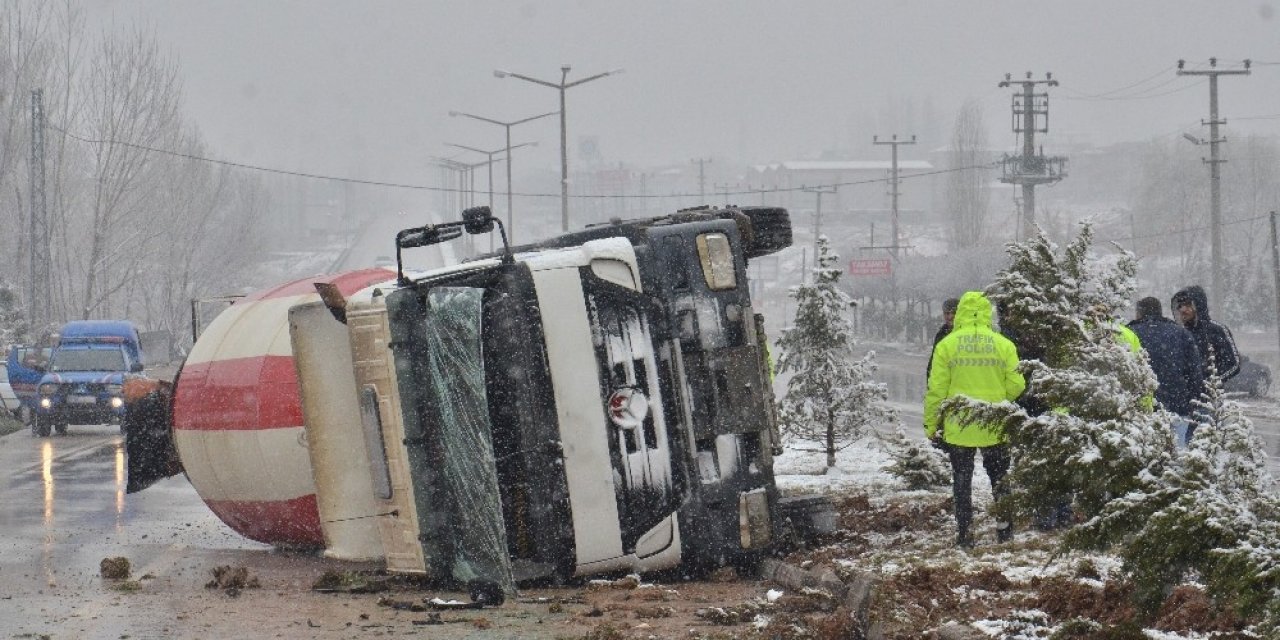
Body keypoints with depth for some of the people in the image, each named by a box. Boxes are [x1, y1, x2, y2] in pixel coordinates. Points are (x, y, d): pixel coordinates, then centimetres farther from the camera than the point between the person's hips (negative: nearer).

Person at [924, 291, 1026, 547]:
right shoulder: (1004, 345, -4)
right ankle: (1004, 527, 16)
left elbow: (936, 389, -7)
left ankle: (964, 532, 7)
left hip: (958, 427, -1)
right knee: (999, 478, 16)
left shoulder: (947, 345, -7)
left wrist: (931, 424, 2)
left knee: (962, 480, 9)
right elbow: (1016, 386, -3)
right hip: (995, 427, 1)